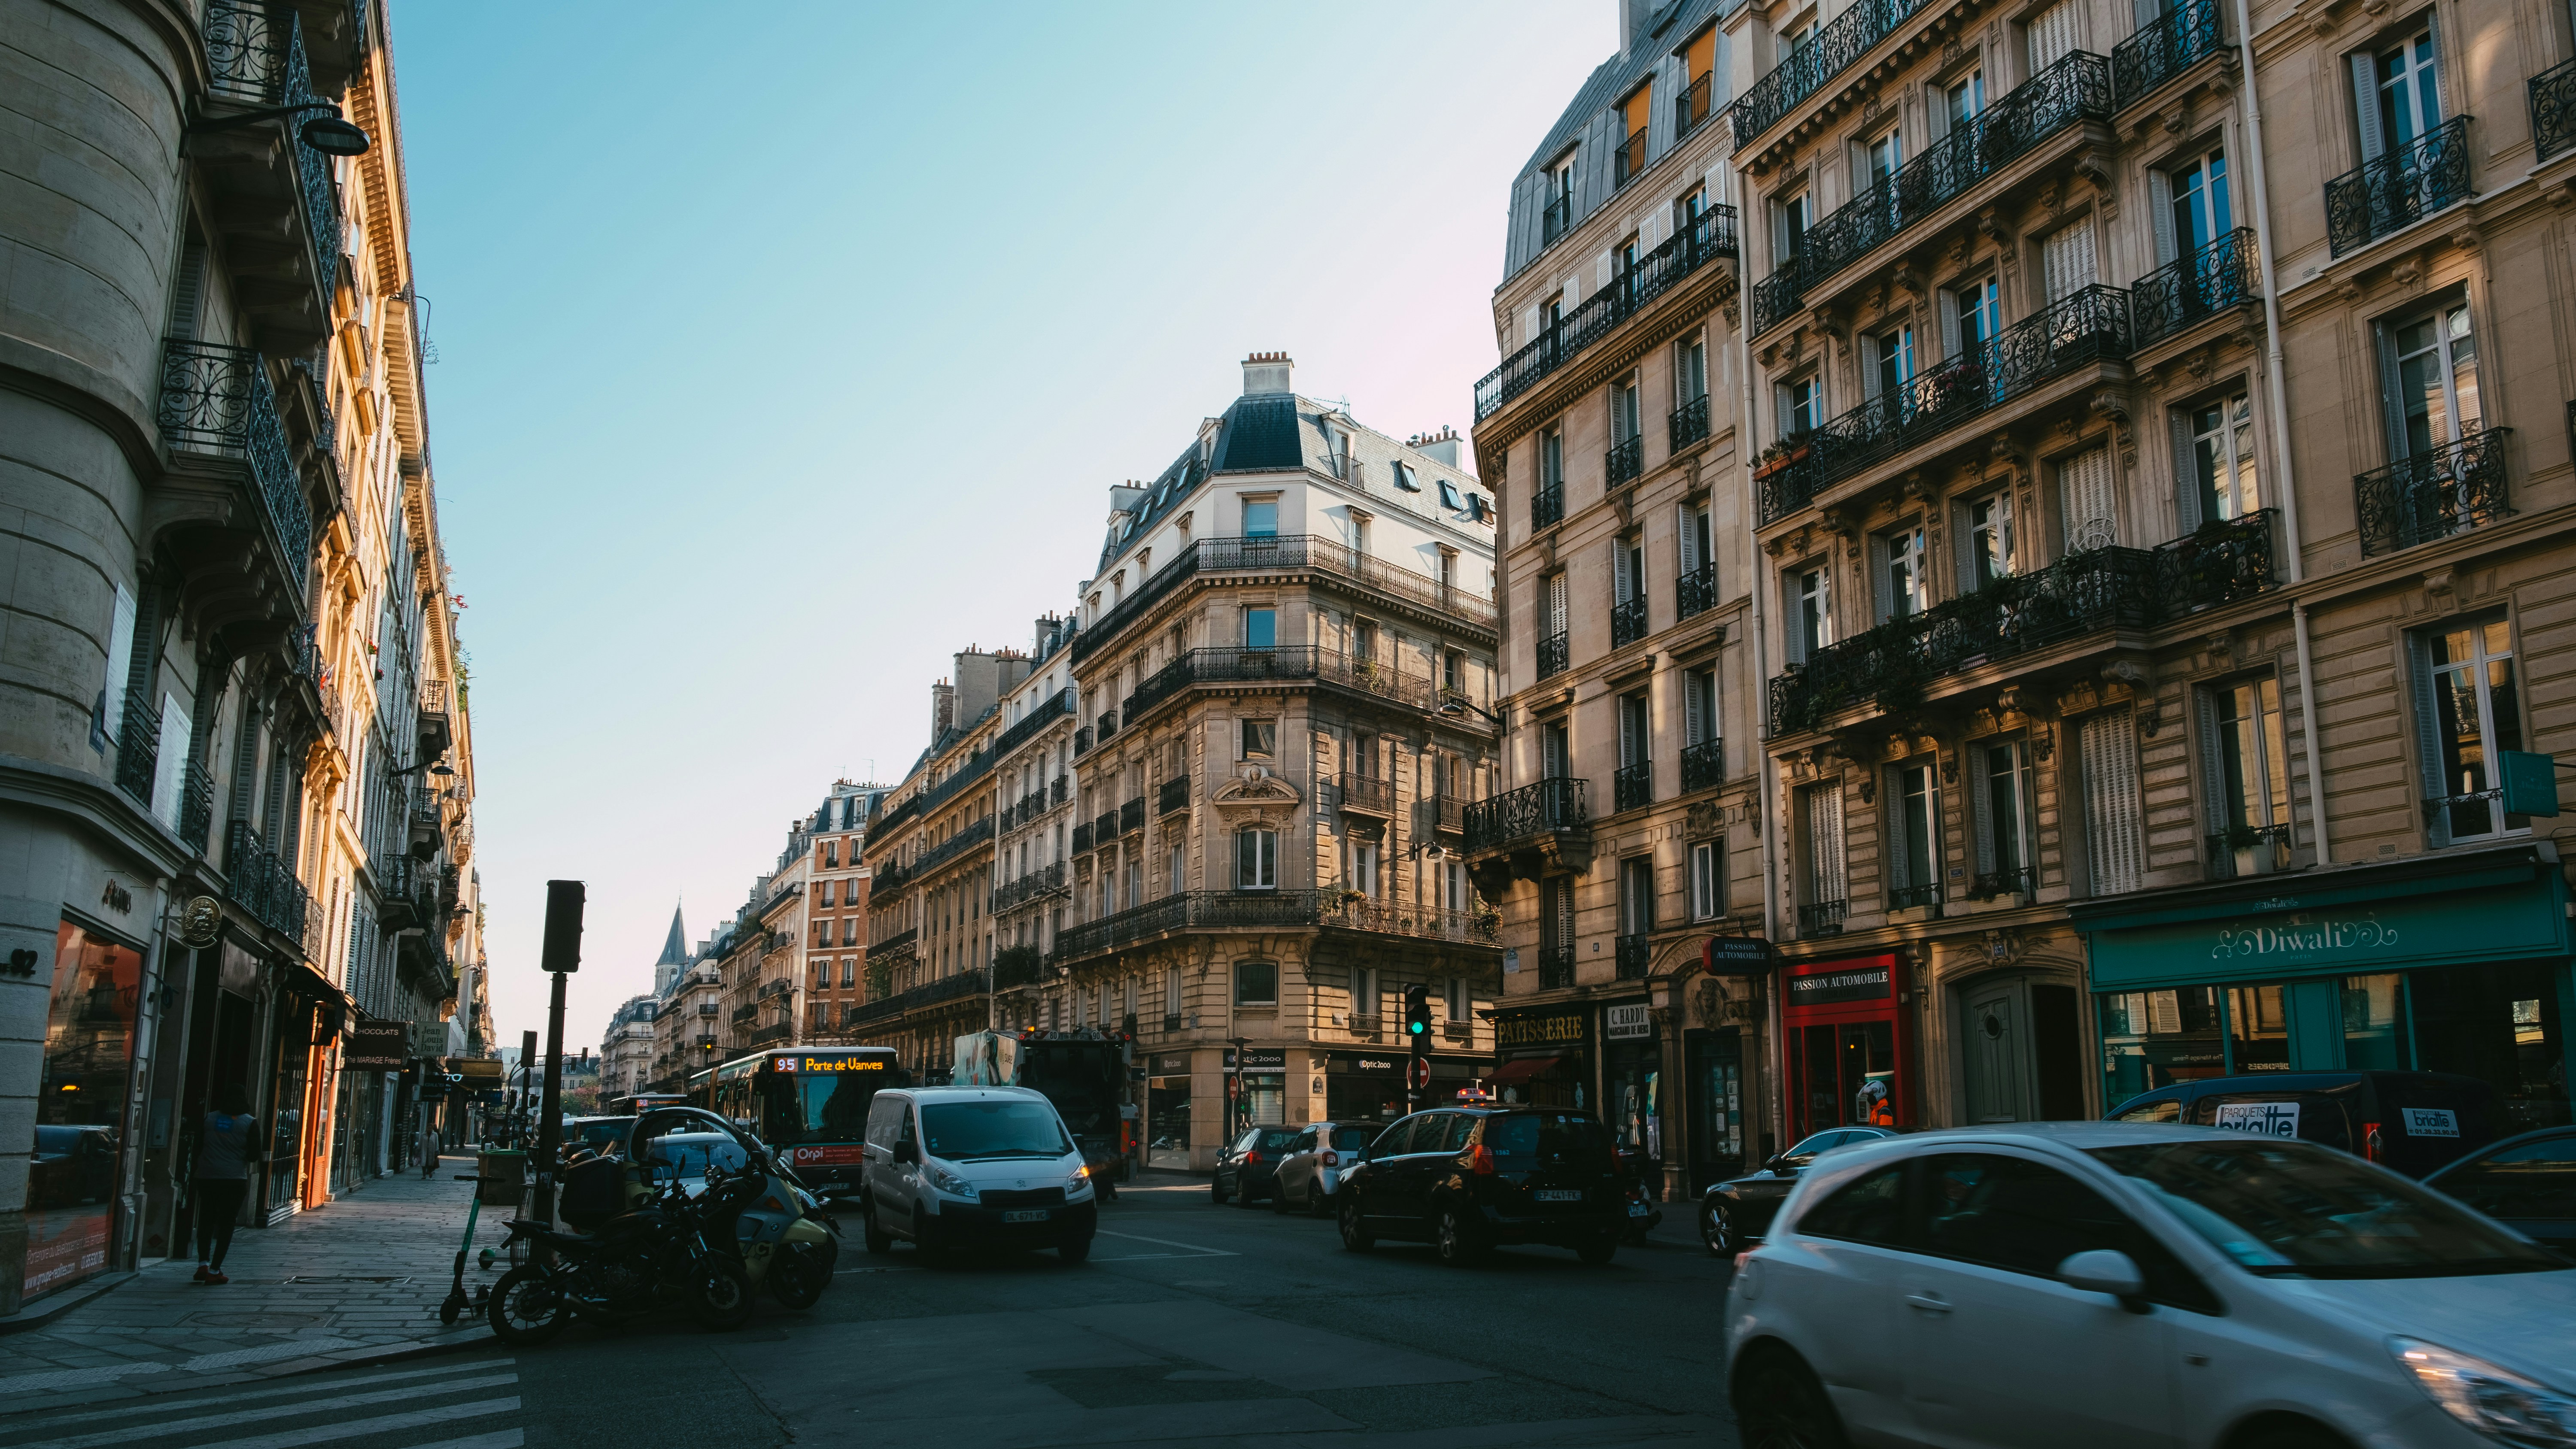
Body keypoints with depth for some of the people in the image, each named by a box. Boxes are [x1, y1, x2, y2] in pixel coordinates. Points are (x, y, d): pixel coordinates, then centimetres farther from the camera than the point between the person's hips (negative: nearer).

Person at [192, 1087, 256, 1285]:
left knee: (206, 1220, 15)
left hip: (207, 1177, 3)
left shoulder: (209, 1118, 2)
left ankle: (203, 1265, 5)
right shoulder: (249, 1123, -6)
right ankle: (214, 1271, 0)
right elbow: (254, 1155, -4)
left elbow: (198, 1147, 6)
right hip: (234, 1179, -3)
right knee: (226, 1224, 3)